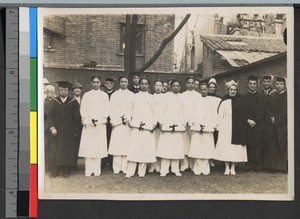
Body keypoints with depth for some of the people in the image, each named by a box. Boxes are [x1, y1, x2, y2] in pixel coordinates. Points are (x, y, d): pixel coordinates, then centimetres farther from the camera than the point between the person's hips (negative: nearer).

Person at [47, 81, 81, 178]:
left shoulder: (73, 102, 0)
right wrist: (52, 127, -11)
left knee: (68, 151, 2)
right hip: (57, 131, 1)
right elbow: (50, 116, 2)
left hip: (69, 132, -1)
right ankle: (54, 171, 8)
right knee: (55, 151, 2)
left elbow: (77, 118, 0)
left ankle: (66, 171, 10)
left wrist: (76, 131, -5)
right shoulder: (54, 101, 4)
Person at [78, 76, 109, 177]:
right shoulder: (86, 95, 12)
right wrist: (88, 120, -6)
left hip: (100, 124, 0)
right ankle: (88, 170, -4)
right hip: (88, 124, 0)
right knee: (88, 147, -5)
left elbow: (106, 110, 5)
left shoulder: (104, 95, 11)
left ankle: (97, 170, -2)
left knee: (99, 147, -5)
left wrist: (99, 120, -8)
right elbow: (82, 109, 7)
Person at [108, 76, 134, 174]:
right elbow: (111, 109, 7)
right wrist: (114, 120, -6)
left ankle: (125, 167, -1)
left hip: (128, 124, 0)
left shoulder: (132, 95, 10)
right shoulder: (114, 95, 11)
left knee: (127, 145, -4)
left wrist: (129, 118, -8)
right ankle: (116, 168, -2)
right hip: (117, 123, 0)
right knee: (116, 145, -5)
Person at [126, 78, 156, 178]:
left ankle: (141, 172, 3)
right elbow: (131, 110, 14)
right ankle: (130, 172, -2)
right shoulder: (135, 96, 13)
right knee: (134, 149, -5)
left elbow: (154, 112, 8)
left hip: (148, 127, 0)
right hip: (136, 126, 0)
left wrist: (153, 124, -1)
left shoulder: (151, 97, 11)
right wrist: (131, 121, 2)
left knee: (146, 150, -3)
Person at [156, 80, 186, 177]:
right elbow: (163, 110, 7)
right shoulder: (167, 97, 8)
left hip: (179, 125, 1)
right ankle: (164, 170, -2)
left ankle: (176, 169, 9)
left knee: (177, 148, 0)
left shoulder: (182, 98, 10)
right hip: (167, 125, -1)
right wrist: (162, 123, 2)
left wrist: (184, 123, 4)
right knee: (165, 147, -5)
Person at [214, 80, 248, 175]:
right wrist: (219, 126, -6)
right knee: (225, 147, -3)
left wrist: (243, 127, 3)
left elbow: (243, 116, 8)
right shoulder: (224, 102, 2)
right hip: (226, 127, -2)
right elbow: (220, 115, 1)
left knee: (236, 147, 2)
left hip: (237, 128, 2)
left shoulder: (239, 101, 7)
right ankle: (227, 168, 4)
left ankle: (233, 168, 9)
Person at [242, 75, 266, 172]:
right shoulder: (243, 97, 10)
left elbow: (261, 111, 0)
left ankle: (257, 165, -1)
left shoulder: (261, 97, 9)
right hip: (247, 124, 0)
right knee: (248, 145, -4)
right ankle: (249, 164, -1)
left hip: (258, 125, 0)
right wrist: (248, 120, -11)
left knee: (258, 144, -4)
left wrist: (255, 121, -11)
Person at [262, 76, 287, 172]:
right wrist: (271, 117, -9)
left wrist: (277, 119, -10)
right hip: (272, 126, 3)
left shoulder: (287, 97, 1)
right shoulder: (271, 96, 12)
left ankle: (282, 166, 3)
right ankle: (272, 166, 5)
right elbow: (267, 109, 7)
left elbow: (287, 111, -5)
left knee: (282, 146, -3)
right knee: (271, 145, 1)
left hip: (282, 126, -3)